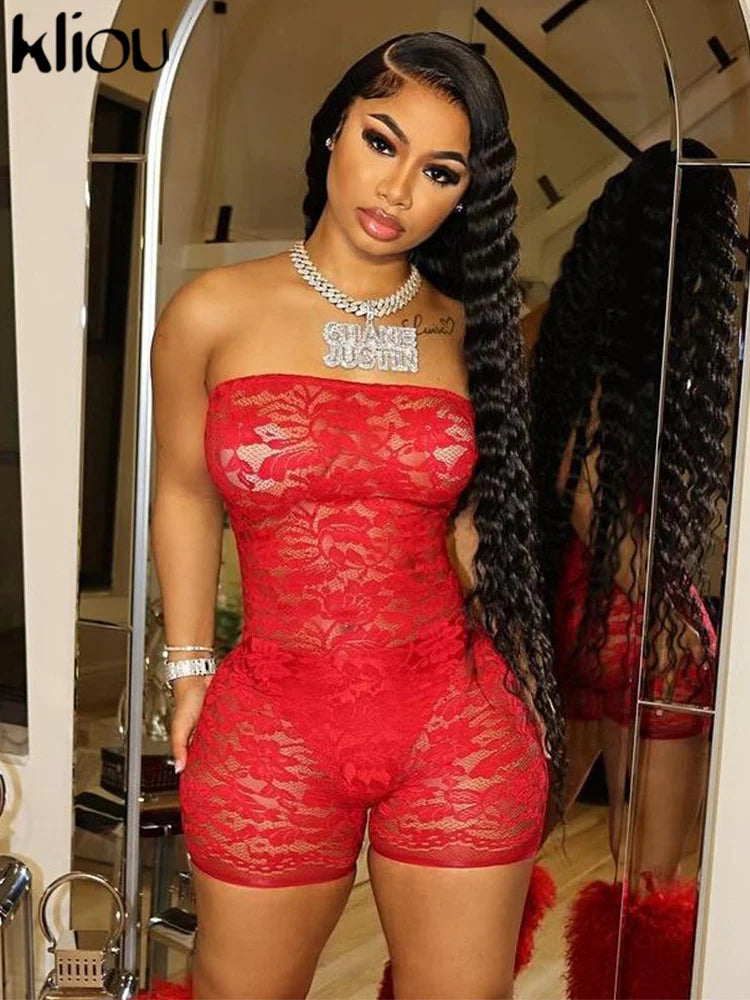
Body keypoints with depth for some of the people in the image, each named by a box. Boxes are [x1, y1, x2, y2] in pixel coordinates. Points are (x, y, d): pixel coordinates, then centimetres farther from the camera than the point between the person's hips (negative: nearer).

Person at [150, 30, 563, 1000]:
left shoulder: (464, 330, 2)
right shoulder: (214, 312, -3)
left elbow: (472, 519, 9)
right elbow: (184, 495, 6)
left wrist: (523, 689, 6)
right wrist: (188, 669, 6)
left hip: (457, 725, 1)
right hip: (273, 731, -1)